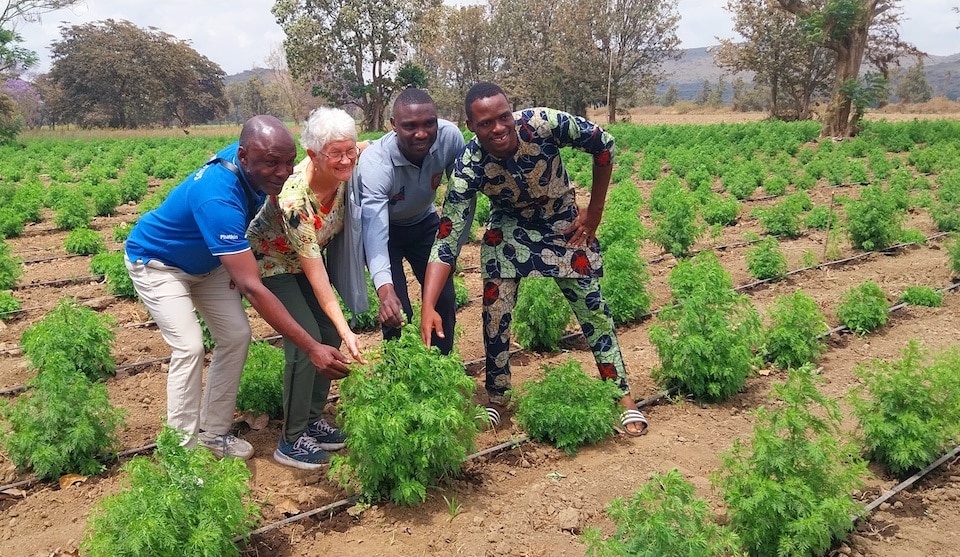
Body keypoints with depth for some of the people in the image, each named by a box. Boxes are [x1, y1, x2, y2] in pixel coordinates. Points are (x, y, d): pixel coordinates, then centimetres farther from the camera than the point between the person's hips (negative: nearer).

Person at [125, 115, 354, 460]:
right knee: (189, 347, -18)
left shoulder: (250, 163, -20)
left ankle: (213, 433, 12)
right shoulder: (218, 199, -43)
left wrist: (239, 262, -4)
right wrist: (312, 348, -47)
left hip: (206, 261, 7)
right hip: (157, 263, -7)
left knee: (236, 337, -1)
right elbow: (253, 289, -45)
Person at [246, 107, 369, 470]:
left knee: (329, 335, 4)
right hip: (273, 263, -7)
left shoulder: (347, 168, -21)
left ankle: (313, 419, 22)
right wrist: (346, 330, -37)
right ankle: (291, 440, -1)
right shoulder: (294, 198, -38)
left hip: (310, 257, 7)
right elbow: (315, 272, -35)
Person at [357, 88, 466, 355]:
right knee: (397, 311, -14)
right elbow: (375, 231, -46)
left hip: (424, 222, 4)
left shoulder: (450, 137, -28)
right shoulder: (375, 162, -37)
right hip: (384, 227, -3)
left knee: (445, 300, 1)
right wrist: (385, 290, -59)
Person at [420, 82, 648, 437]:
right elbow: (446, 240, -30)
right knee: (495, 310, -5)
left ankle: (624, 397, 10)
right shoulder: (469, 168, -30)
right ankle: (496, 400, 15)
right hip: (508, 230, 1)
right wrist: (428, 307, -40)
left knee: (591, 306, -2)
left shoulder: (543, 124, -32)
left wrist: (594, 211, -11)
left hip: (564, 224, 0)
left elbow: (604, 145, -15)